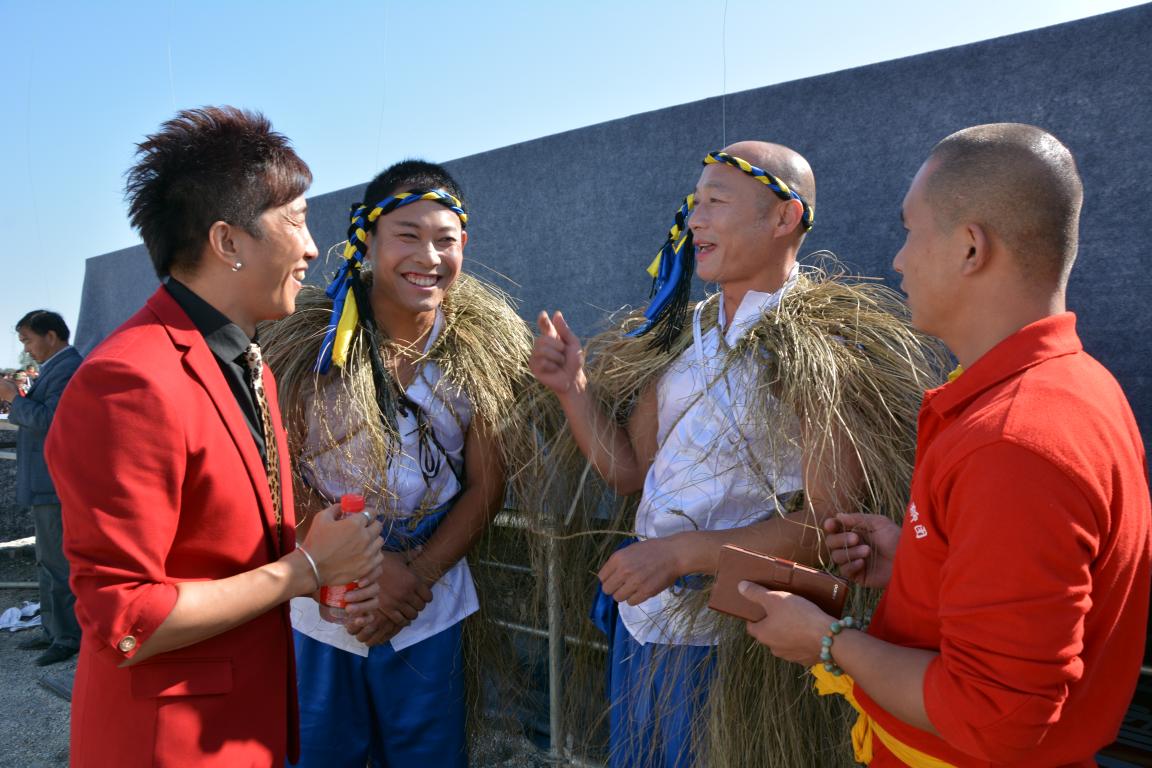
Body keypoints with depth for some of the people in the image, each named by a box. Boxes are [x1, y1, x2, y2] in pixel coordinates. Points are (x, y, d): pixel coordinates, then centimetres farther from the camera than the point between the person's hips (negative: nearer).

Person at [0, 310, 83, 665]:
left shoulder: (67, 369, -16)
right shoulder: (57, 368, 16)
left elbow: (48, 419, -26)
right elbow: (36, 417, 20)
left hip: (56, 485, -11)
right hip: (47, 483, 11)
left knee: (58, 563, -4)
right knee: (49, 561, 18)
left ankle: (69, 638, 4)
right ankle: (53, 630, 29)